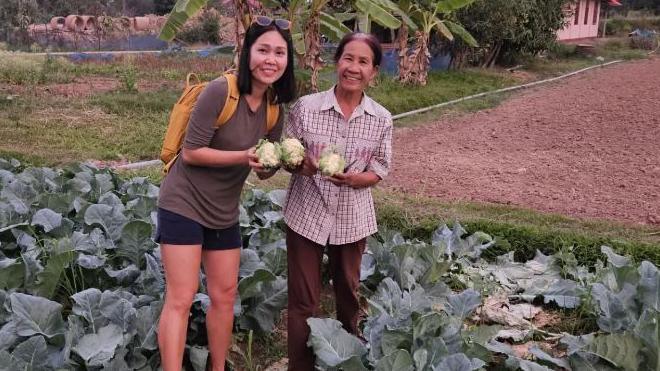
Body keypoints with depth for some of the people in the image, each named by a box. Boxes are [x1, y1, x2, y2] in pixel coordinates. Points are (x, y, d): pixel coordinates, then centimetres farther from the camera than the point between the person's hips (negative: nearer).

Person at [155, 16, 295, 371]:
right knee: (181, 299, -4)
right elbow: (190, 152, -19)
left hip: (224, 212, 7)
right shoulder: (221, 91, -20)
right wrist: (244, 156, -26)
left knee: (225, 295, 15)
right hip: (184, 205, -7)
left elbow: (264, 172, 7)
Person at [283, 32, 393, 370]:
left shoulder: (381, 119, -6)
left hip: (352, 219, 2)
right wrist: (304, 164, -26)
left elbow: (379, 172, -1)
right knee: (303, 300, 4)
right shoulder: (305, 107, -11)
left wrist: (354, 178, -22)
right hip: (306, 214, -2)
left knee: (348, 293, 21)